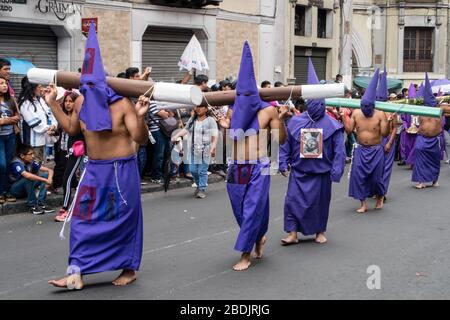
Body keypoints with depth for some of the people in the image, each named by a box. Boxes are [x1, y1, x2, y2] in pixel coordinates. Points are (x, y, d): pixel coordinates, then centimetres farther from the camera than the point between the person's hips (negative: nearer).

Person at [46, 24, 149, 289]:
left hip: (121, 170, -6)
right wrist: (53, 104, 12)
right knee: (83, 218, 3)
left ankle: (130, 269, 22)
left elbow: (141, 139, -21)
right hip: (94, 169, 6)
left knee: (124, 219, 5)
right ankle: (77, 273, 9)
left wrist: (140, 116, -39)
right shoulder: (82, 102, -1)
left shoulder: (123, 104, -19)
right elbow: (72, 128, 17)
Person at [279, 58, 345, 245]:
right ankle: (293, 233, 5)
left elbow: (339, 149, -6)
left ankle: (320, 231, 31)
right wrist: (283, 164, -1)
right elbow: (285, 144, 3)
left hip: (321, 172, -1)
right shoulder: (296, 122, -3)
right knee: (293, 200, -5)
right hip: (299, 170, 1)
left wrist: (336, 171, -11)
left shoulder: (331, 124, -7)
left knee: (320, 202, 12)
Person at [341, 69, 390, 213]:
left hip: (376, 150, -2)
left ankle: (379, 197, 36)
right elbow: (349, 130, -2)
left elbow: (384, 133, -15)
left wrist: (388, 122, -29)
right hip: (360, 149, 3)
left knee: (376, 177, 4)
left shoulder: (380, 114, -11)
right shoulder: (356, 113, -2)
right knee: (358, 176, -4)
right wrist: (344, 117, -12)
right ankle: (363, 204, 7)